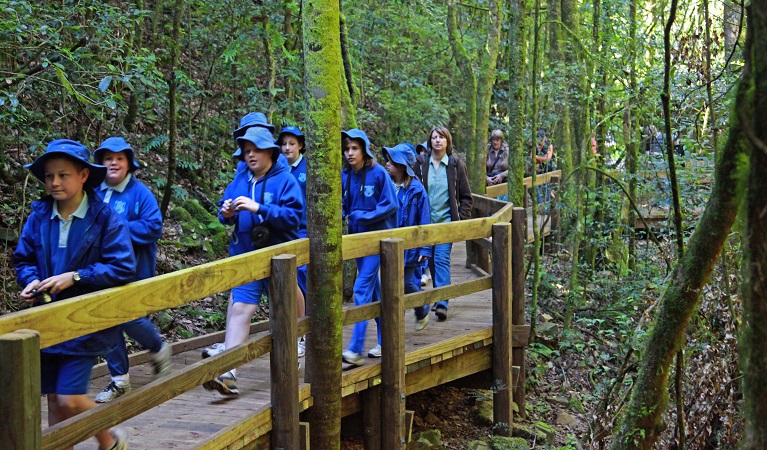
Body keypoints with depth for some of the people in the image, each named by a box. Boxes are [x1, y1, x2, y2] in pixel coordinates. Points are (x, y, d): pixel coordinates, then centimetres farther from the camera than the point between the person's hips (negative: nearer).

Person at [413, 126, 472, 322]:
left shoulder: (456, 165, 2)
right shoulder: (420, 163, 5)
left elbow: (466, 196, 6)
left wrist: (461, 219, -5)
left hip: (446, 220, -3)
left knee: (442, 259, -14)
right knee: (431, 261, 9)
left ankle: (442, 303, -19)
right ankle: (439, 297, 23)